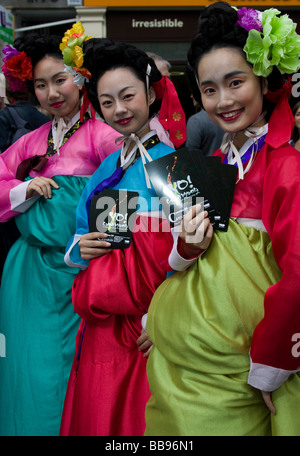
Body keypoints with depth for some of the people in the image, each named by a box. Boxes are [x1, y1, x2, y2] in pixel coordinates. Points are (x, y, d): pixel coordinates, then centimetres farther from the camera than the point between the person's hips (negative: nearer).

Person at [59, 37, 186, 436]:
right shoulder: (106, 169, 12)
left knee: (149, 418, 6)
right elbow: (78, 240, 16)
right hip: (102, 325, 6)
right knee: (98, 417, 15)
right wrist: (80, 248, -5)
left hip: (151, 329, -5)